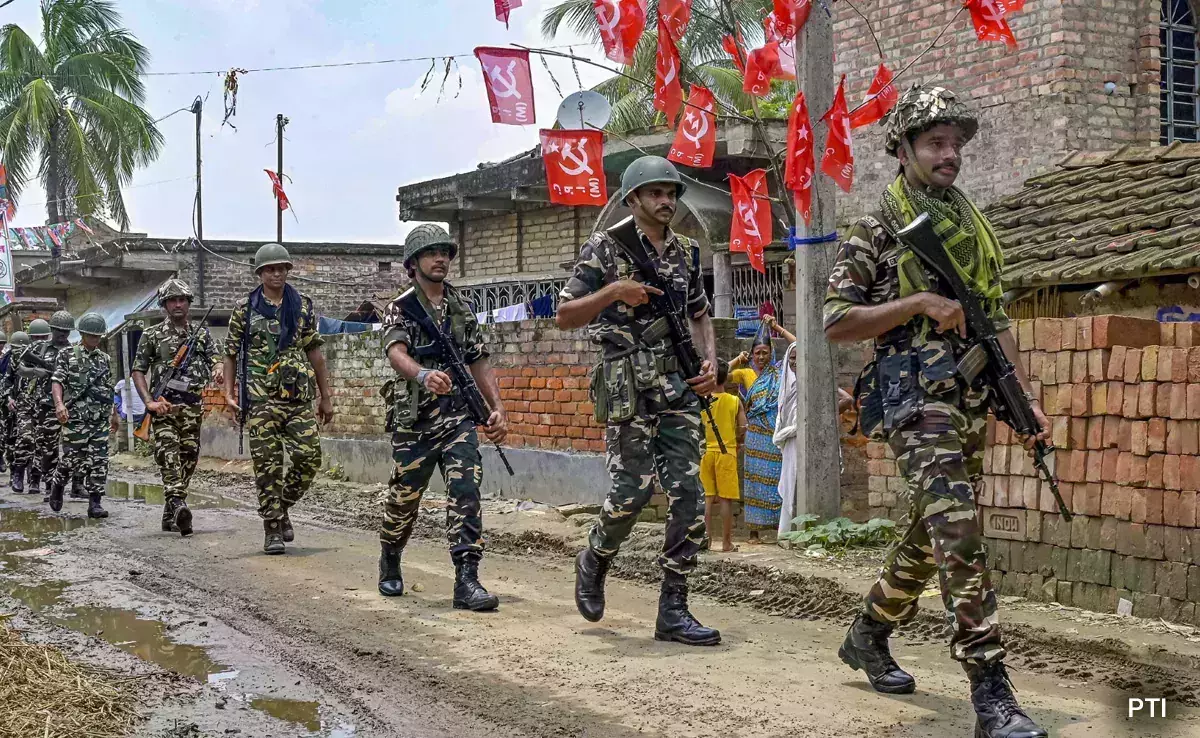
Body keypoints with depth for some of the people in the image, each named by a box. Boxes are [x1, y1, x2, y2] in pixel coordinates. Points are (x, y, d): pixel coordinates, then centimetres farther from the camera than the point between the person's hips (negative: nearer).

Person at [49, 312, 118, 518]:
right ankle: (56, 483, 30)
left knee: (99, 461, -3)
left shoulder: (105, 359, 16)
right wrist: (59, 404, -25)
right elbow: (57, 381, -8)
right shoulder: (67, 355, 1)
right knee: (73, 459, 1)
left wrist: (114, 414, 25)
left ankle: (94, 503, -1)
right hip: (76, 418, -4)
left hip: (101, 419, 4)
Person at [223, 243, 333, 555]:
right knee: (268, 466, -3)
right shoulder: (244, 311, 5)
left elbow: (314, 353, 14)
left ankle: (282, 508, 18)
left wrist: (325, 398, 13)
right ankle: (272, 529, 7)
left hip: (299, 398, 2)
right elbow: (231, 354, 9)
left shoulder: (303, 307, 11)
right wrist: (229, 393, -3)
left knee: (309, 457, -7)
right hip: (261, 400, -2)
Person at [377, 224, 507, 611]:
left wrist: (497, 408, 3)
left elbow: (479, 362, 15)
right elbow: (396, 353, -23)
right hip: (414, 423, -2)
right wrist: (423, 375, -45)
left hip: (458, 419, 2)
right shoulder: (400, 309, -4)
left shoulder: (462, 308, 11)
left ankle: (467, 581, -17)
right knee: (403, 502, 10)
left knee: (466, 494, -14)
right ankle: (389, 564, 37)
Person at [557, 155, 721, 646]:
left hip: (679, 386, 5)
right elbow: (564, 316, -3)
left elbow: (700, 315, 26)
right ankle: (593, 562, 23)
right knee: (632, 490, -8)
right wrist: (613, 292, -17)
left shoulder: (683, 251, 16)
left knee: (688, 495, -3)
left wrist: (710, 363, 8)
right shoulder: (605, 247, 0)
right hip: (629, 387, -5)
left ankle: (673, 610, 2)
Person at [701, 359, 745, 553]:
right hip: (726, 452, -1)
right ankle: (726, 543, 4)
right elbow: (743, 431, -5)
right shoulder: (735, 401, -2)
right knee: (726, 499, 2)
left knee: (706, 498, 6)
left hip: (705, 451, 1)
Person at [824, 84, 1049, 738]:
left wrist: (1026, 397, 12)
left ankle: (867, 637, 35)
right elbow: (836, 322, -7)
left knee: (930, 535, 15)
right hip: (917, 398, -7)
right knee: (959, 535, -16)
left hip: (972, 402, 7)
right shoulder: (877, 230, -2)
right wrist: (920, 302, -15)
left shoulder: (974, 226, 16)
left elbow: (996, 320, 20)